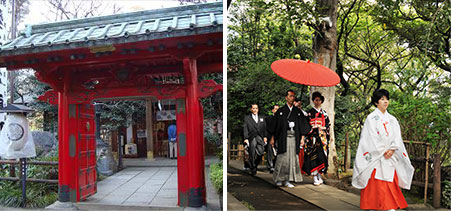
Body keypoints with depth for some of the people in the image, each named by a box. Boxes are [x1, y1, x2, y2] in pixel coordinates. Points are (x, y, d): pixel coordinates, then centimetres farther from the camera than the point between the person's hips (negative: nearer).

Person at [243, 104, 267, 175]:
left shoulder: (261, 118, 19)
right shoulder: (247, 118, 8)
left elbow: (264, 128, 16)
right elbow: (245, 129, -1)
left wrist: (265, 137, 4)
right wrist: (246, 138, -10)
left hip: (260, 138, 3)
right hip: (251, 139, -2)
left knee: (261, 152, -9)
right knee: (252, 155, -1)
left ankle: (255, 164, 17)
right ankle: (253, 169, 12)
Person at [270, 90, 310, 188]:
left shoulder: (298, 111, 11)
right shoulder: (280, 111, 3)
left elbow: (302, 125, 10)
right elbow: (275, 125, 3)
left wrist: (302, 138, 2)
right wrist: (273, 138, 0)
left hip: (294, 138, 3)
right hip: (283, 138, -3)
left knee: (292, 158, 2)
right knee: (282, 158, -3)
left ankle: (287, 180, 10)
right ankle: (279, 179, 11)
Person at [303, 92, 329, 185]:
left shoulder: (324, 113, 14)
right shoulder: (310, 112, 2)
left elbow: (327, 126, 16)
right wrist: (317, 127, -10)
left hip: (322, 137, 4)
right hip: (313, 137, -4)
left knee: (322, 156, 1)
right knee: (313, 156, -7)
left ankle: (319, 176, 11)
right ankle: (315, 178, -3)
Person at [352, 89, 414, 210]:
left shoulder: (392, 119, 15)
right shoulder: (371, 118, 1)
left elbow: (397, 137, 7)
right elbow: (371, 137, -7)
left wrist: (392, 150, -10)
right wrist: (383, 151, -11)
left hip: (390, 158, 5)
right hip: (375, 157, -4)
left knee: (391, 185, 1)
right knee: (375, 185, -6)